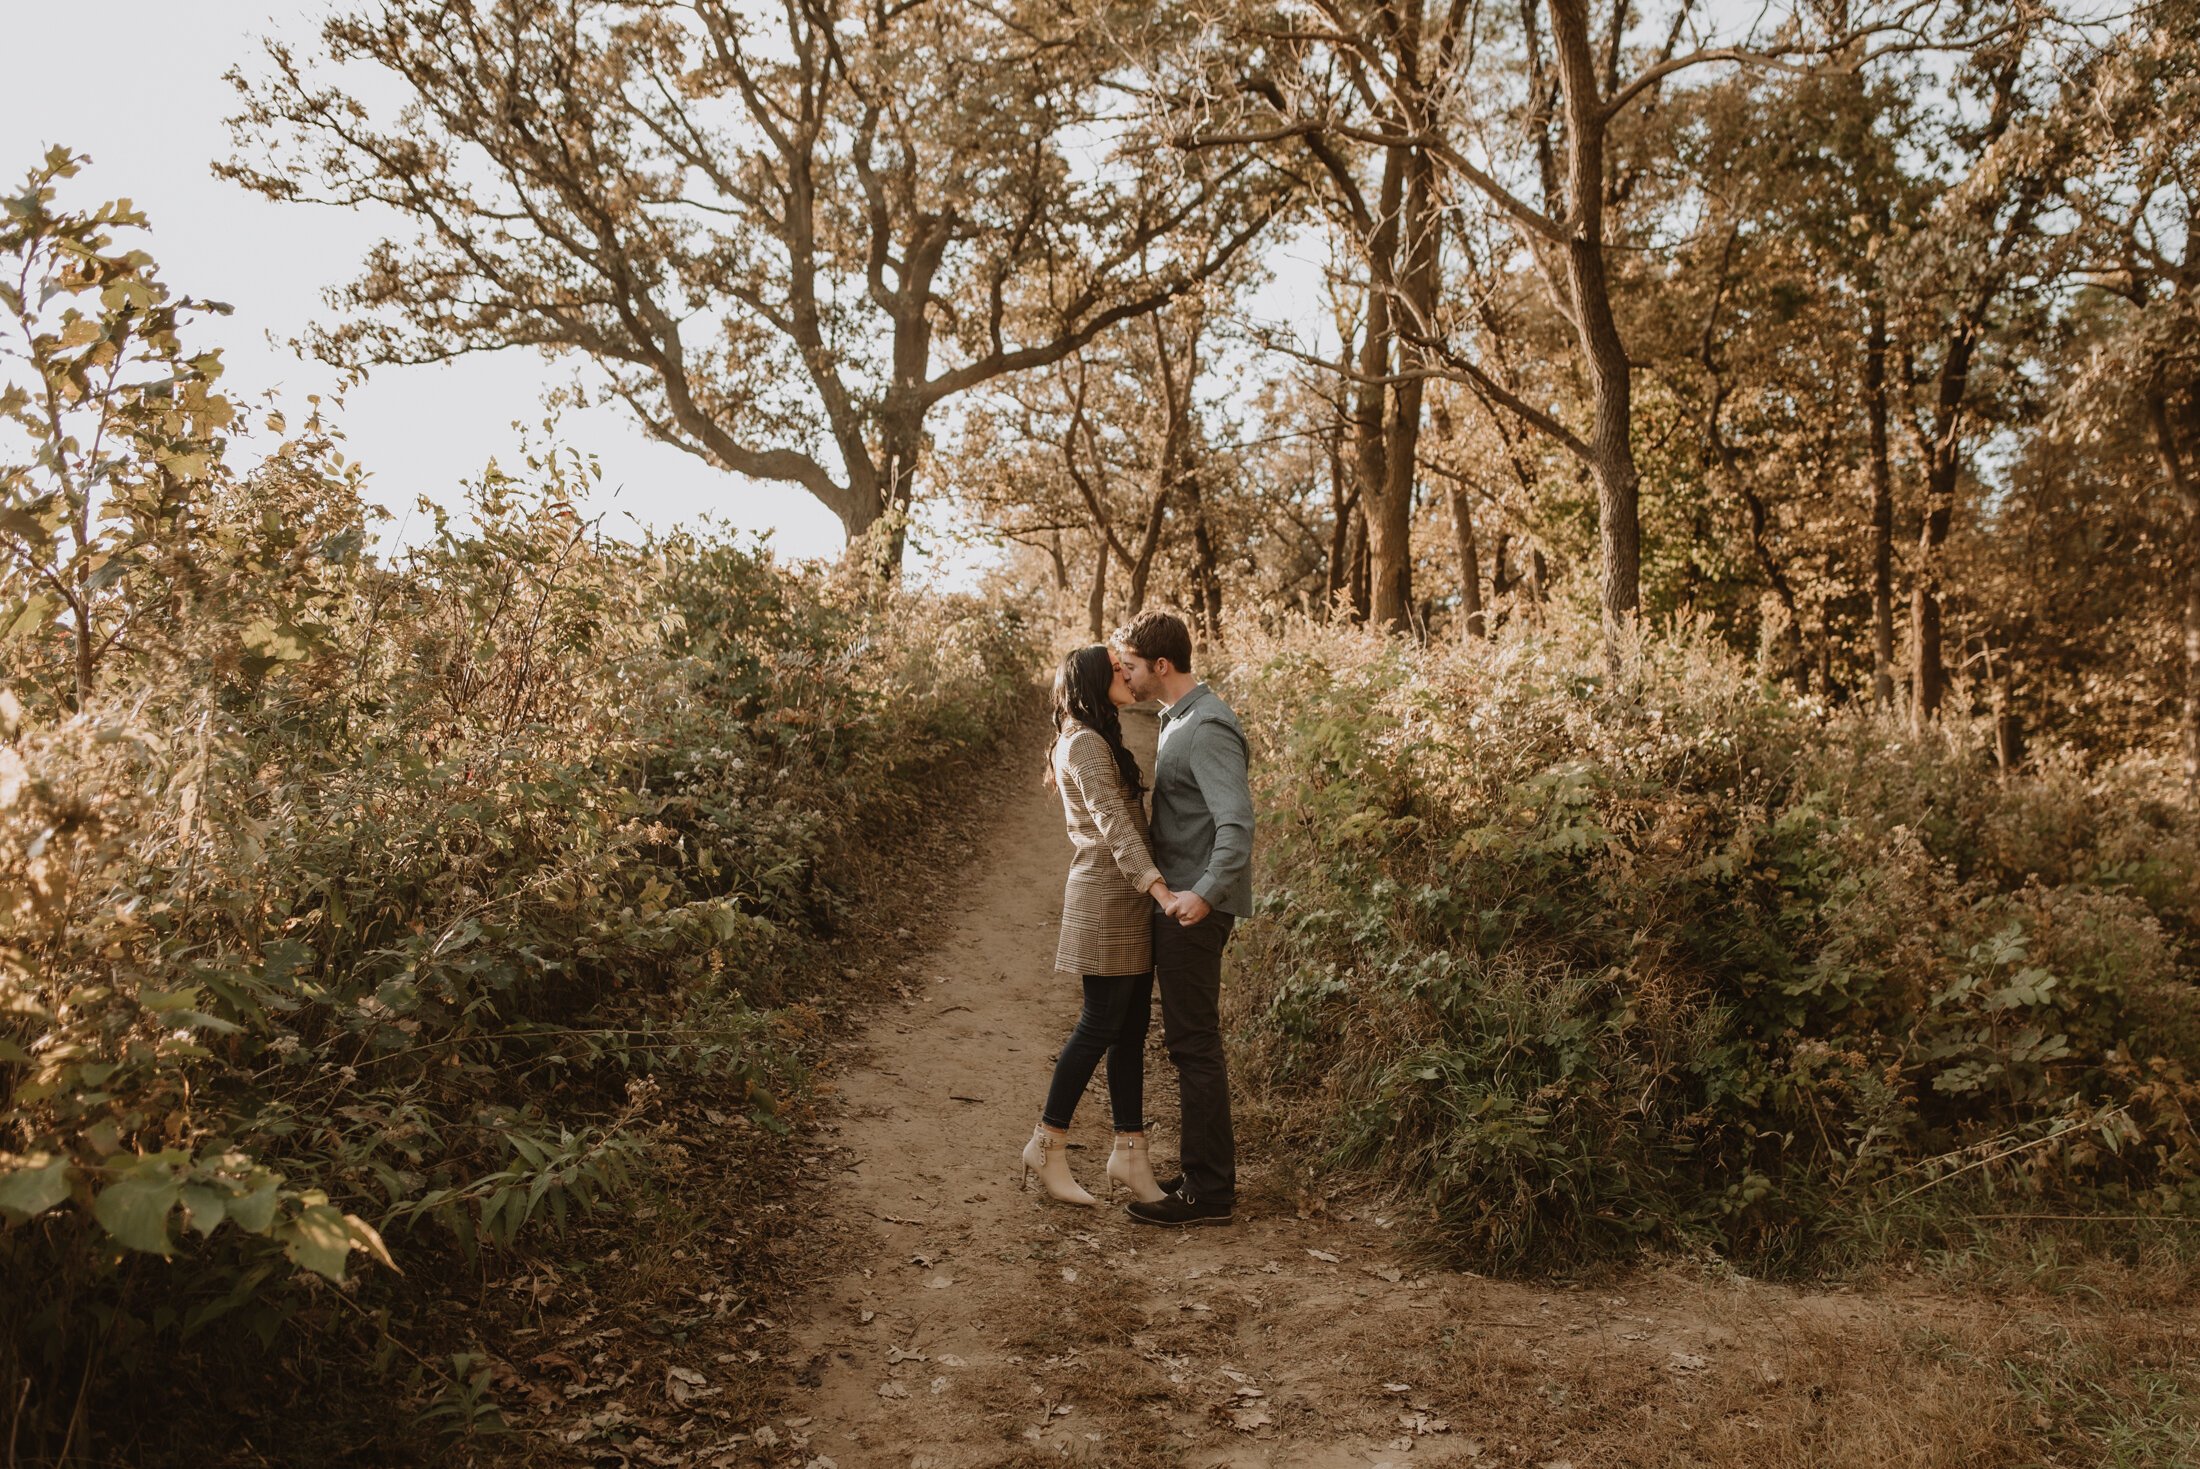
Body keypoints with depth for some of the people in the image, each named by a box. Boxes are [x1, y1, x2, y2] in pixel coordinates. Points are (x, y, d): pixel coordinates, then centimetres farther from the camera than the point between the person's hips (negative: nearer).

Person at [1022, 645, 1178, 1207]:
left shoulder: (1099, 742, 19)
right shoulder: (1086, 743, -13)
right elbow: (1112, 825, -23)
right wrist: (1159, 888, -32)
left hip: (1128, 902, 10)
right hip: (1106, 897, -10)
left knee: (1131, 1030, 9)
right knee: (1101, 1026, -4)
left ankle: (1129, 1151, 14)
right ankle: (1047, 1144, 7)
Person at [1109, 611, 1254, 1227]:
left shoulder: (1208, 728, -17)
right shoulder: (1175, 719, 14)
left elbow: (1236, 822, -27)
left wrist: (1206, 893, -39)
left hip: (1193, 910, -10)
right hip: (1174, 903, 10)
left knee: (1194, 1045, -4)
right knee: (1187, 1041, 15)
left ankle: (1209, 1192, 4)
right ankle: (1202, 1171, 25)